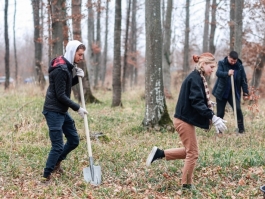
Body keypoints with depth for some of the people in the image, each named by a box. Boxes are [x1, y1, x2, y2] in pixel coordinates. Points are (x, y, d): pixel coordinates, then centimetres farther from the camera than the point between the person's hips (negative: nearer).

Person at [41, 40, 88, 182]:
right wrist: (77, 108, -16)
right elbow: (60, 95, -21)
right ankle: (46, 177, 1)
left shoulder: (67, 66, 9)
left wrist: (77, 78, 2)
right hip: (54, 111, -10)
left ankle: (57, 162, 34)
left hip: (62, 111, 10)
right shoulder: (60, 69, -21)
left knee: (74, 139, 15)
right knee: (58, 146, -9)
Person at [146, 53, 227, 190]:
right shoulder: (195, 78, -17)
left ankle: (159, 153, 20)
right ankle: (187, 185, 12)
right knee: (193, 153, 1)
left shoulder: (197, 78, 13)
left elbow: (199, 101, 17)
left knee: (189, 151, 19)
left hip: (185, 119, 10)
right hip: (185, 120, -10)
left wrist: (211, 118, 12)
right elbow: (197, 102, -26)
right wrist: (213, 117, -30)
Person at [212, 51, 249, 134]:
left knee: (237, 109, -16)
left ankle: (241, 128, -4)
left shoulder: (240, 67, -2)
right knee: (220, 112, 3)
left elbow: (243, 80, 2)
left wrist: (245, 93, -2)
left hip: (234, 93, 0)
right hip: (221, 92, 0)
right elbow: (218, 73, -24)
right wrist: (227, 73, -42)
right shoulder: (222, 63, -6)